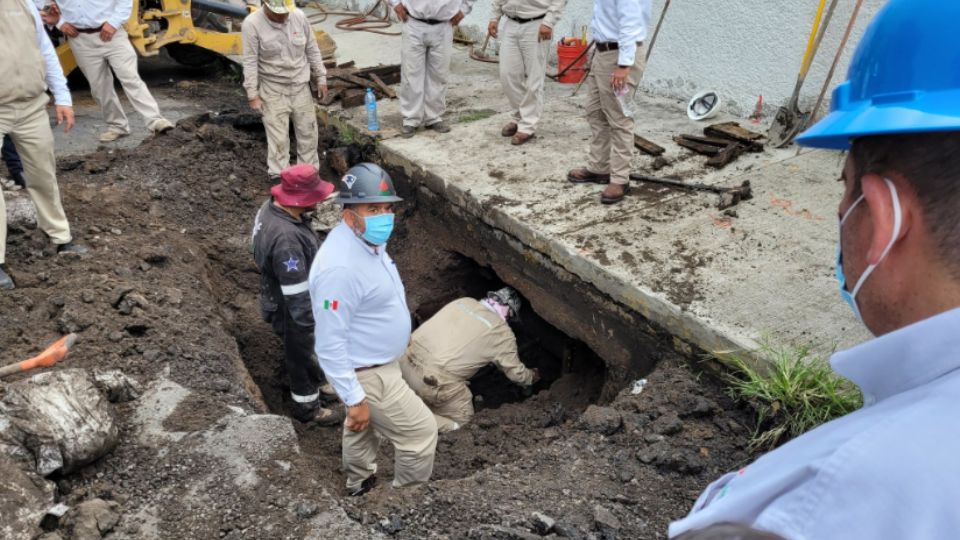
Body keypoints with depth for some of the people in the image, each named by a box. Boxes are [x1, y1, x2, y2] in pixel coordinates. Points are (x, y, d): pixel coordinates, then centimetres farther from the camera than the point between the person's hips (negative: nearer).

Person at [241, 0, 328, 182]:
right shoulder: (252, 23, -14)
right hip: (273, 90, -3)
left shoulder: (299, 17, -4)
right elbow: (250, 62, -13)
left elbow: (312, 50, 6)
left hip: (300, 86, 4)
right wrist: (253, 94, -13)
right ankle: (278, 177, 10)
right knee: (278, 137, -1)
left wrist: (321, 78, 7)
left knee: (308, 132, 9)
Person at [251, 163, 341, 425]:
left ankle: (315, 382, 54)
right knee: (299, 354, 15)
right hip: (290, 310, -8)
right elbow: (296, 293, -33)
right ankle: (307, 407, 38)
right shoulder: (286, 238, -40)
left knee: (303, 348, 30)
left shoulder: (272, 206, -10)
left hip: (280, 297, 9)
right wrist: (311, 322, -21)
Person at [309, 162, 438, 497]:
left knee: (363, 428, 29)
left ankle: (360, 484, 53)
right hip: (367, 373, -9)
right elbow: (330, 344, -31)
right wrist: (355, 399, -26)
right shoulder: (340, 267, -35)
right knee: (421, 432, 6)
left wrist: (398, 330, 24)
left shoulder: (367, 240, -5)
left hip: (371, 362, 9)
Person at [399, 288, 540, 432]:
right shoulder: (502, 332, 2)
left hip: (405, 361, 7)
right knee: (462, 419, 15)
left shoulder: (463, 302, 16)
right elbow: (516, 372, 15)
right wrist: (532, 376, 37)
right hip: (431, 382, -6)